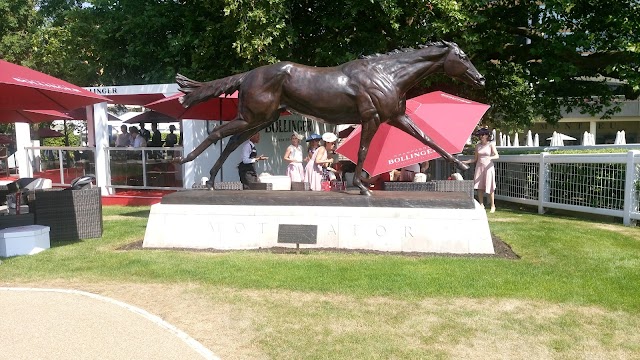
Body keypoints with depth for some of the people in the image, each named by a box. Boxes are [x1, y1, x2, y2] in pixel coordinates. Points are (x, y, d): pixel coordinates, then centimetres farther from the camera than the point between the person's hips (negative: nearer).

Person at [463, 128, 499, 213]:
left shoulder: (491, 144, 0)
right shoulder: (478, 145, 10)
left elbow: (497, 156, -10)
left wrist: (490, 157, -30)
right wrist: (465, 162, 1)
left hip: (488, 167, -4)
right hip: (479, 167, 4)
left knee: (489, 187, -3)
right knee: (479, 187, 2)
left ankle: (493, 206, 7)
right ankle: (481, 205, 11)